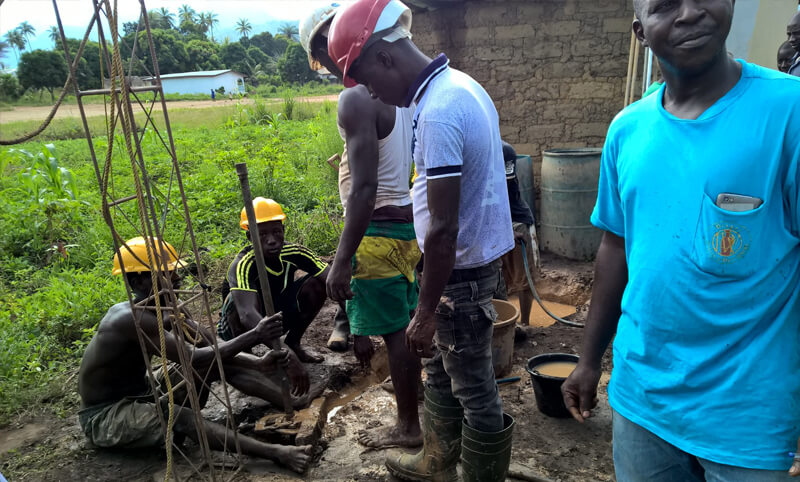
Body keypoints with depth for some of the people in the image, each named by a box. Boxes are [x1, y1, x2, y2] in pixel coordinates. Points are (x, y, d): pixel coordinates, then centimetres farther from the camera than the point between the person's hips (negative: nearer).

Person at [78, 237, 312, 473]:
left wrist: (258, 363, -18)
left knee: (220, 362, -7)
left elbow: (210, 347, -5)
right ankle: (275, 452, -49)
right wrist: (255, 335, -34)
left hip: (141, 396, 8)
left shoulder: (168, 313, -3)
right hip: (103, 416, -8)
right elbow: (194, 358, -35)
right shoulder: (132, 319, -31)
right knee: (178, 416, -37)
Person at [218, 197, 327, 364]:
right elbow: (247, 314, -49)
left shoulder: (293, 252, -20)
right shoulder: (243, 265, -33)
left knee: (318, 283, -17)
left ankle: (293, 342, 3)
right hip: (241, 327, -4)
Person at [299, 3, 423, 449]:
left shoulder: (356, 100, -20)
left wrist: (342, 259, -20)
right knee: (405, 324, 24)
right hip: (408, 222, 9)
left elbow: (365, 189, -25)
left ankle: (409, 426, 25)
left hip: (379, 229, -9)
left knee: (396, 331, 6)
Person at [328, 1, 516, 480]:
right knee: (442, 370, 24)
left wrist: (425, 312, -16)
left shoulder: (438, 113, -25)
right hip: (475, 256, 10)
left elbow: (442, 229, -25)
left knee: (474, 391, 8)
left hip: (461, 270, -10)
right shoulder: (459, 83, 7)